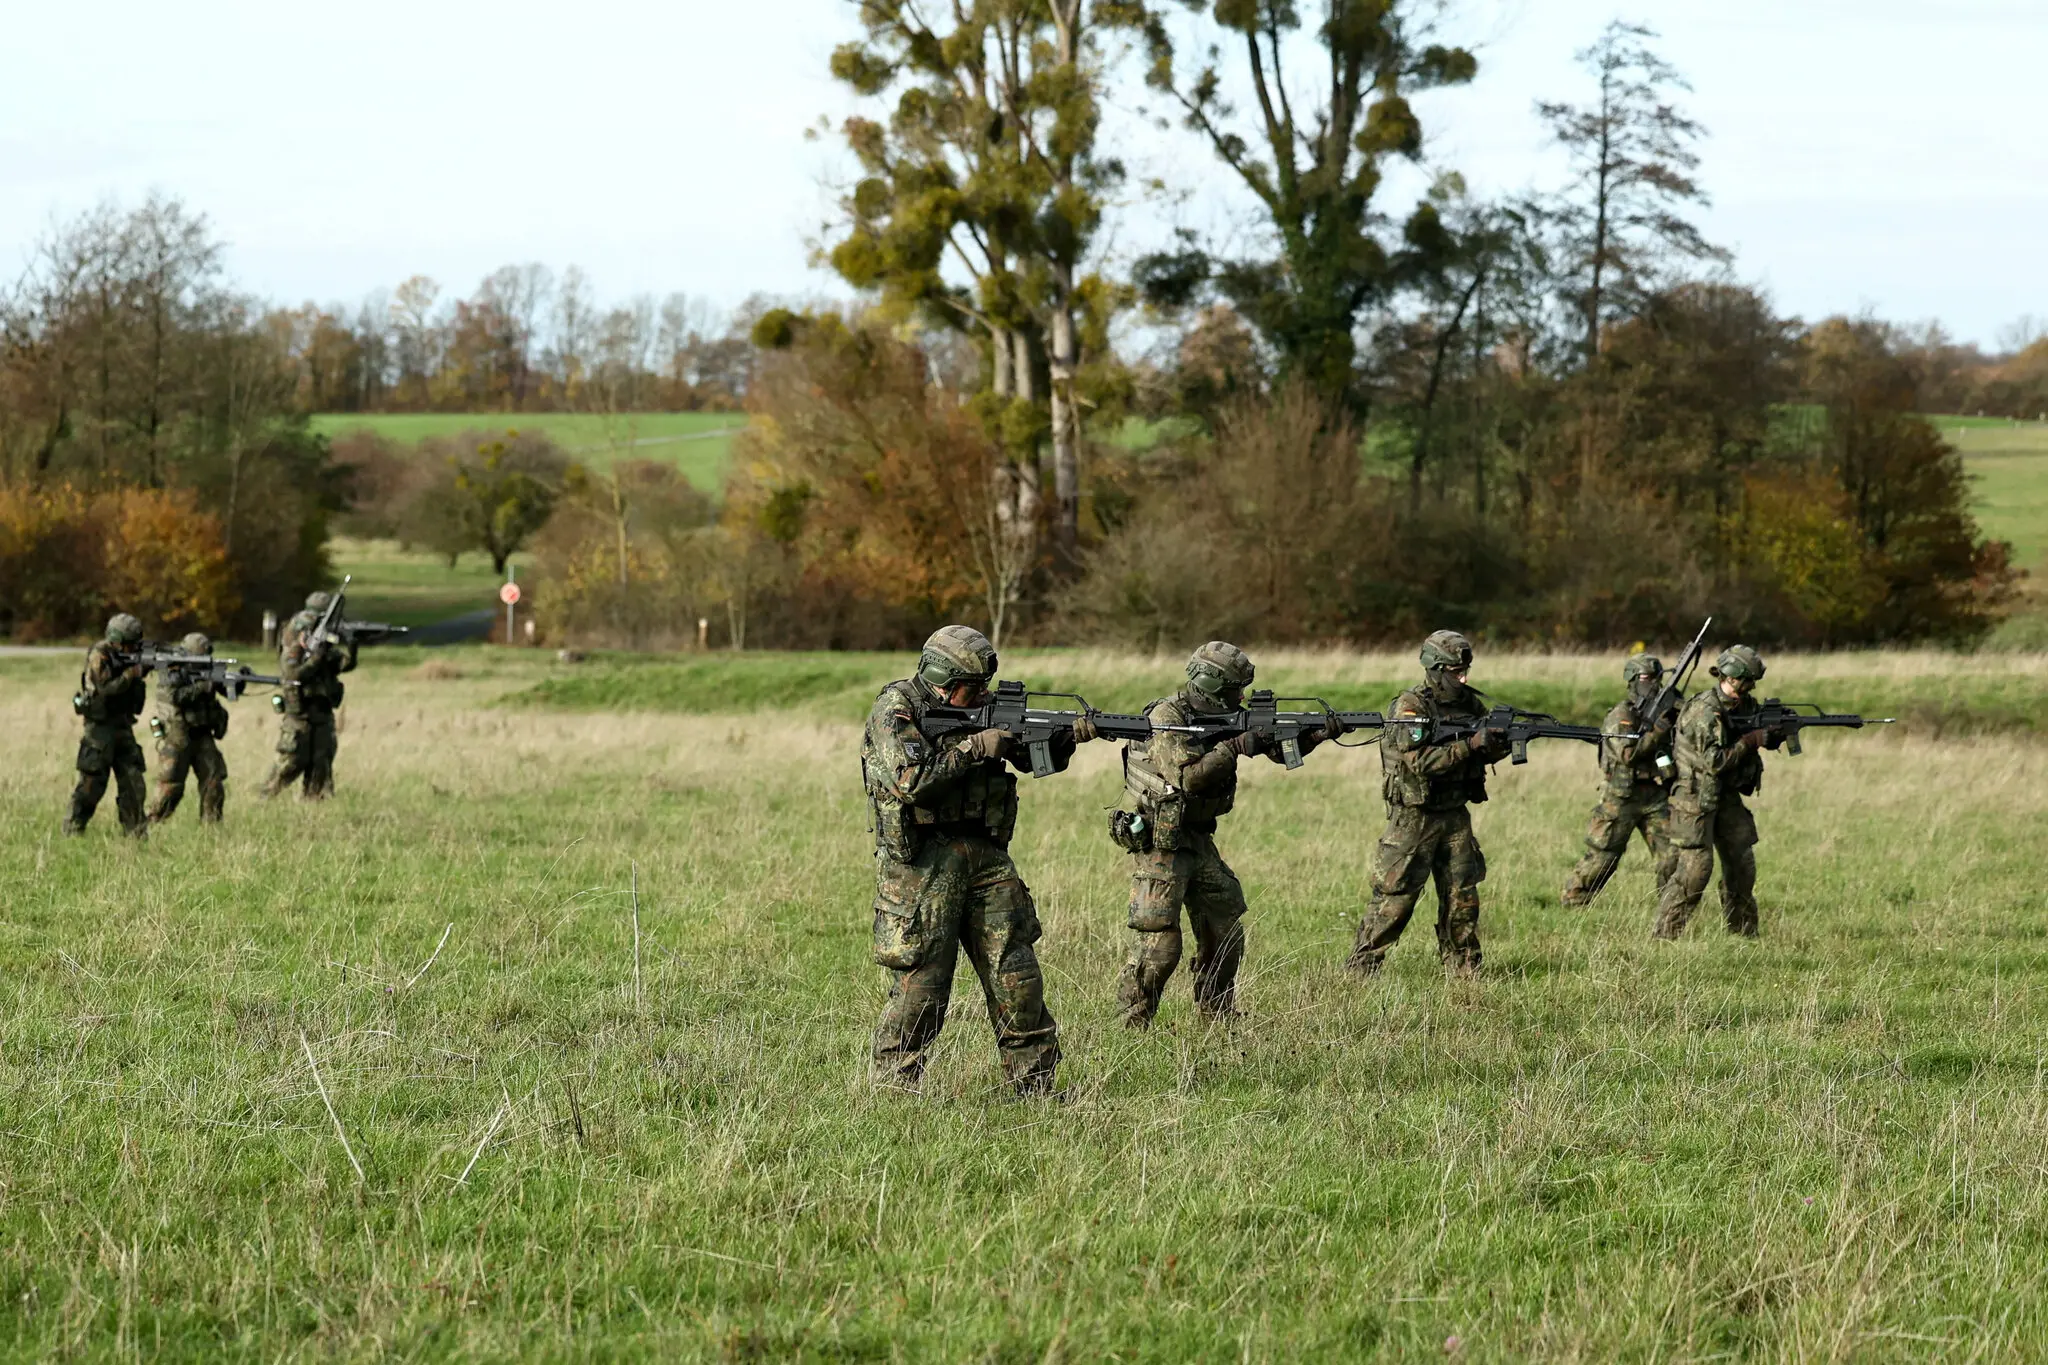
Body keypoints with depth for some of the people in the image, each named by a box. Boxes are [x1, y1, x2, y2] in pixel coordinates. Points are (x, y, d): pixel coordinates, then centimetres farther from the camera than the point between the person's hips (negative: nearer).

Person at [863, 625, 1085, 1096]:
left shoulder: (982, 708, 12)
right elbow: (911, 781, -22)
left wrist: (1065, 738, -6)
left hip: (985, 857, 6)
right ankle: (894, 1090, 4)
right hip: (923, 862, -6)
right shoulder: (895, 711, -8)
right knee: (920, 986, -6)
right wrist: (976, 748, -18)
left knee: (1017, 978, 5)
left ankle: (1036, 1087, 13)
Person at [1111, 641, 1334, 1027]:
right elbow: (1187, 778, -28)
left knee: (1225, 933, 12)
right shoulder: (1167, 718, -17)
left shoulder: (1221, 718, 7)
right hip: (1159, 843, -9)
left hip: (1198, 840, 9)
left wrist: (1314, 735, -8)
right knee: (1159, 942, -12)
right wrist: (1235, 748, -27)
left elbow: (1279, 748, 9)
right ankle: (1134, 1028, -4)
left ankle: (1217, 1018, 24)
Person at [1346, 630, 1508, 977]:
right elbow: (1420, 760, -24)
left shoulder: (1471, 704, 7)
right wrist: (1469, 746, -27)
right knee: (1396, 898, -5)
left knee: (1462, 896, 7)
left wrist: (1503, 742, -13)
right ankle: (1361, 970, 2)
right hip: (1413, 817, -6)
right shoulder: (1410, 707, -14)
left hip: (1455, 815, 6)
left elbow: (1486, 750, 11)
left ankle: (1463, 971, 16)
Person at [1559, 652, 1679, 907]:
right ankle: (1574, 902, 12)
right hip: (1621, 798, -5)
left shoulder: (1663, 711, 10)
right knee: (1602, 858, 0)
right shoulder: (1621, 715, -10)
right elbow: (1628, 754, -23)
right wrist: (1658, 730, -24)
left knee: (1671, 856, -3)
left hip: (1656, 797, 5)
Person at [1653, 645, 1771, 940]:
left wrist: (1772, 735, -2)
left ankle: (1744, 932, 18)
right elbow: (1714, 761, -25)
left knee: (1742, 861, 7)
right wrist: (1751, 741, -23)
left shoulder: (1742, 706, 6)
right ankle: (1664, 934, -10)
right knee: (1696, 865, -14)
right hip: (1695, 795, -9)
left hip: (1726, 794, 9)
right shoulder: (1705, 712, -21)